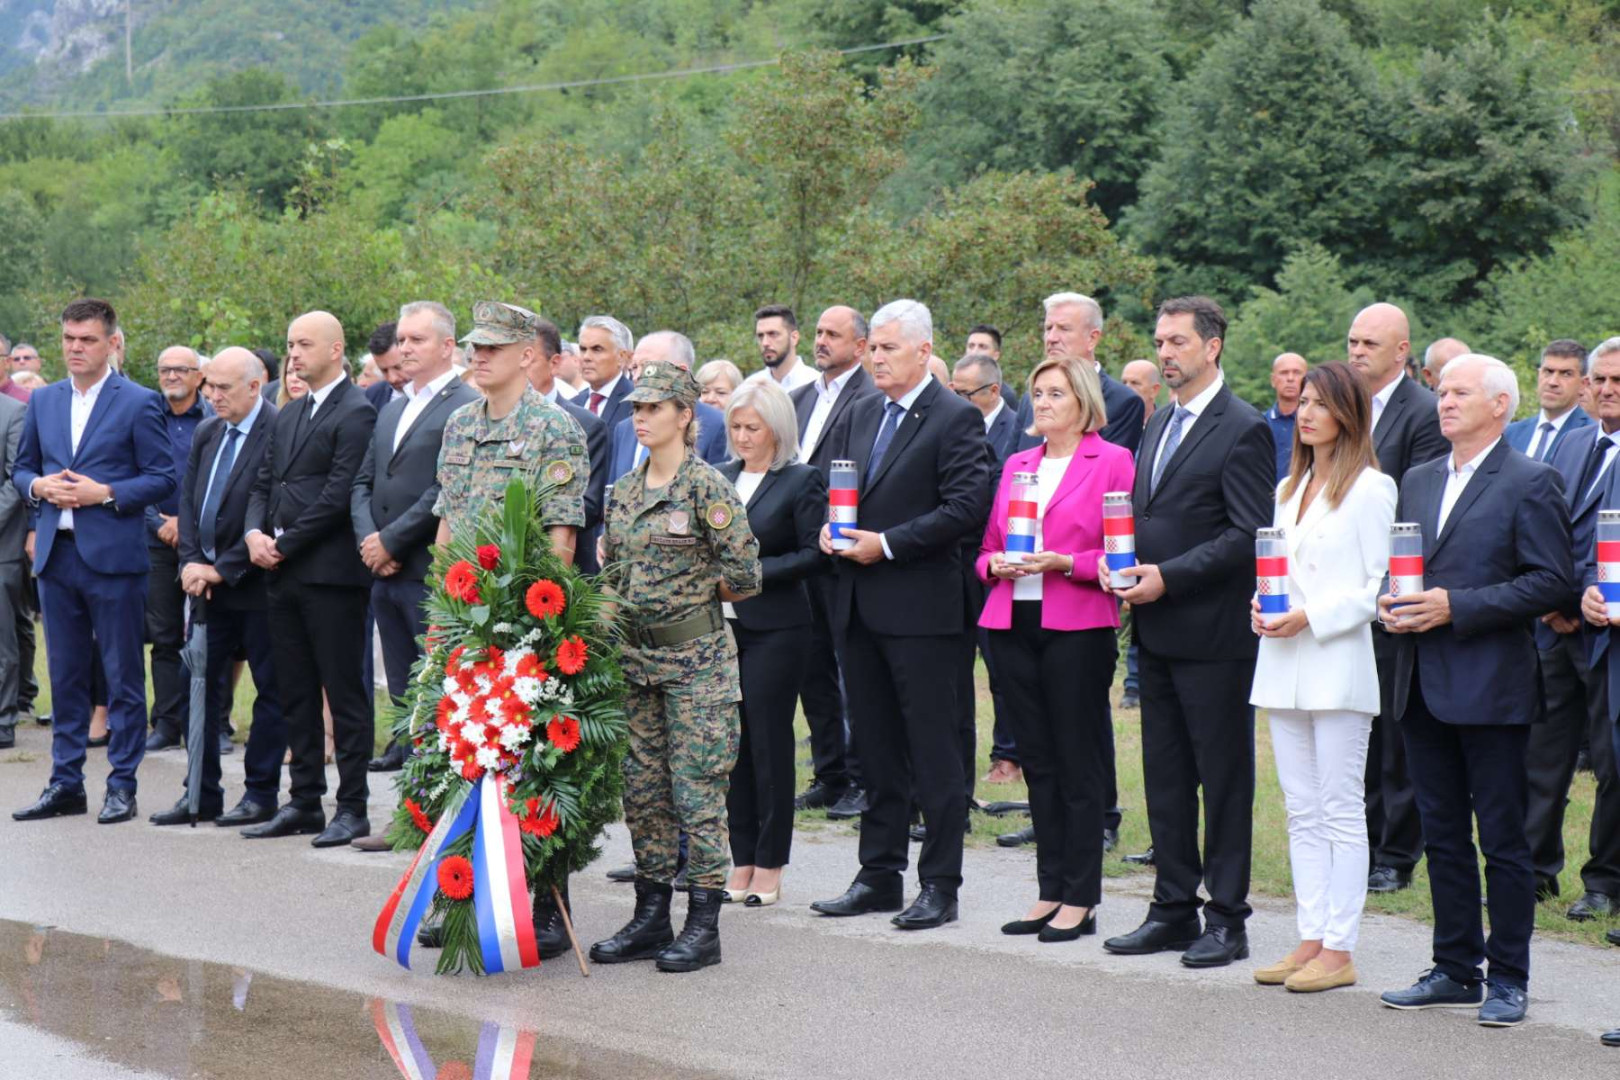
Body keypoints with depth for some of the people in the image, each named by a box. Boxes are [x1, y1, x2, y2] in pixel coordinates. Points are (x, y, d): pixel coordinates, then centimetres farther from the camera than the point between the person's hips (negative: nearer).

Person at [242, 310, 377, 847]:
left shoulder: (355, 413, -9)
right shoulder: (288, 416, 19)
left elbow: (339, 495, -15)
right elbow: (263, 484, 18)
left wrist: (285, 544, -13)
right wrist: (255, 532, -1)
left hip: (331, 574, -9)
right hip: (284, 575, 9)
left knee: (345, 693, -3)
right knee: (296, 696, 11)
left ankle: (352, 808, 0)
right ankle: (304, 803, 17)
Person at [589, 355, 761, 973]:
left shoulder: (707, 488, -10)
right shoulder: (623, 492, 10)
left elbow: (743, 575, -11)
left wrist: (687, 594, 0)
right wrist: (640, 601, 6)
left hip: (696, 658, -7)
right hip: (636, 657, 7)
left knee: (698, 792, -4)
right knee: (643, 789, 9)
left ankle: (703, 927, 1)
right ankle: (650, 917, 18)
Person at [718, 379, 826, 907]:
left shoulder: (801, 481, -4)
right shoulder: (720, 478, 13)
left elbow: (815, 555, -9)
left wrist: (754, 572, -14)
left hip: (774, 629, -5)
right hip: (721, 623, 6)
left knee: (769, 743, -2)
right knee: (731, 743, 6)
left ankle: (769, 867, 5)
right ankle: (741, 863, 13)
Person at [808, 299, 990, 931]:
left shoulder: (956, 418, -7)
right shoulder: (859, 416, 15)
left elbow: (966, 506, -15)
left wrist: (886, 544, -17)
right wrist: (829, 530, 0)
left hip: (919, 606, -7)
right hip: (858, 607, 7)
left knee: (933, 753, -3)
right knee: (877, 752, 13)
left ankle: (939, 885, 2)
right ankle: (879, 876, 20)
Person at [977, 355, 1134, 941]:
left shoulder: (1112, 461, -1)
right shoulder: (1016, 465, 17)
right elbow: (986, 549, 19)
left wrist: (1065, 563, -18)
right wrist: (997, 564, -2)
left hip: (1078, 628, -6)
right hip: (1014, 624, 6)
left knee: (1078, 765, -2)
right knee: (1037, 762, 9)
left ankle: (1080, 900, 2)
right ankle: (1050, 891, 15)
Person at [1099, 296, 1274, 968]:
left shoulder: (1242, 430, -11)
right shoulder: (1160, 424, 16)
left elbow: (1251, 535, -16)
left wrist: (1168, 577, -19)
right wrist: (1122, 562, 3)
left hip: (1213, 634, -8)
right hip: (1157, 632, 8)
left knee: (1223, 778, 0)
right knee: (1165, 776, 13)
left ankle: (1226, 919, 6)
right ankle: (1174, 909, 21)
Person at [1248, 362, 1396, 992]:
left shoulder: (1370, 489, -6)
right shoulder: (1289, 489, 17)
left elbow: (1377, 586, -9)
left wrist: (1311, 617, -17)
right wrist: (1264, 604, 2)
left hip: (1337, 665, -7)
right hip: (1284, 665, 8)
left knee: (1341, 811, -3)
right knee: (1302, 813, 9)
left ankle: (1338, 951, 0)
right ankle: (1310, 941, 13)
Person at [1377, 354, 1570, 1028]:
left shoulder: (1529, 483, -6)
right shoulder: (1418, 480, 16)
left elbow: (1551, 583, -12)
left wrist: (1455, 607, -17)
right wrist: (1390, 604, 0)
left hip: (1490, 687, -7)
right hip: (1424, 687, 7)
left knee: (1503, 840, 0)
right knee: (1443, 837, 11)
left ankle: (1508, 979, 7)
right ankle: (1456, 970, 19)